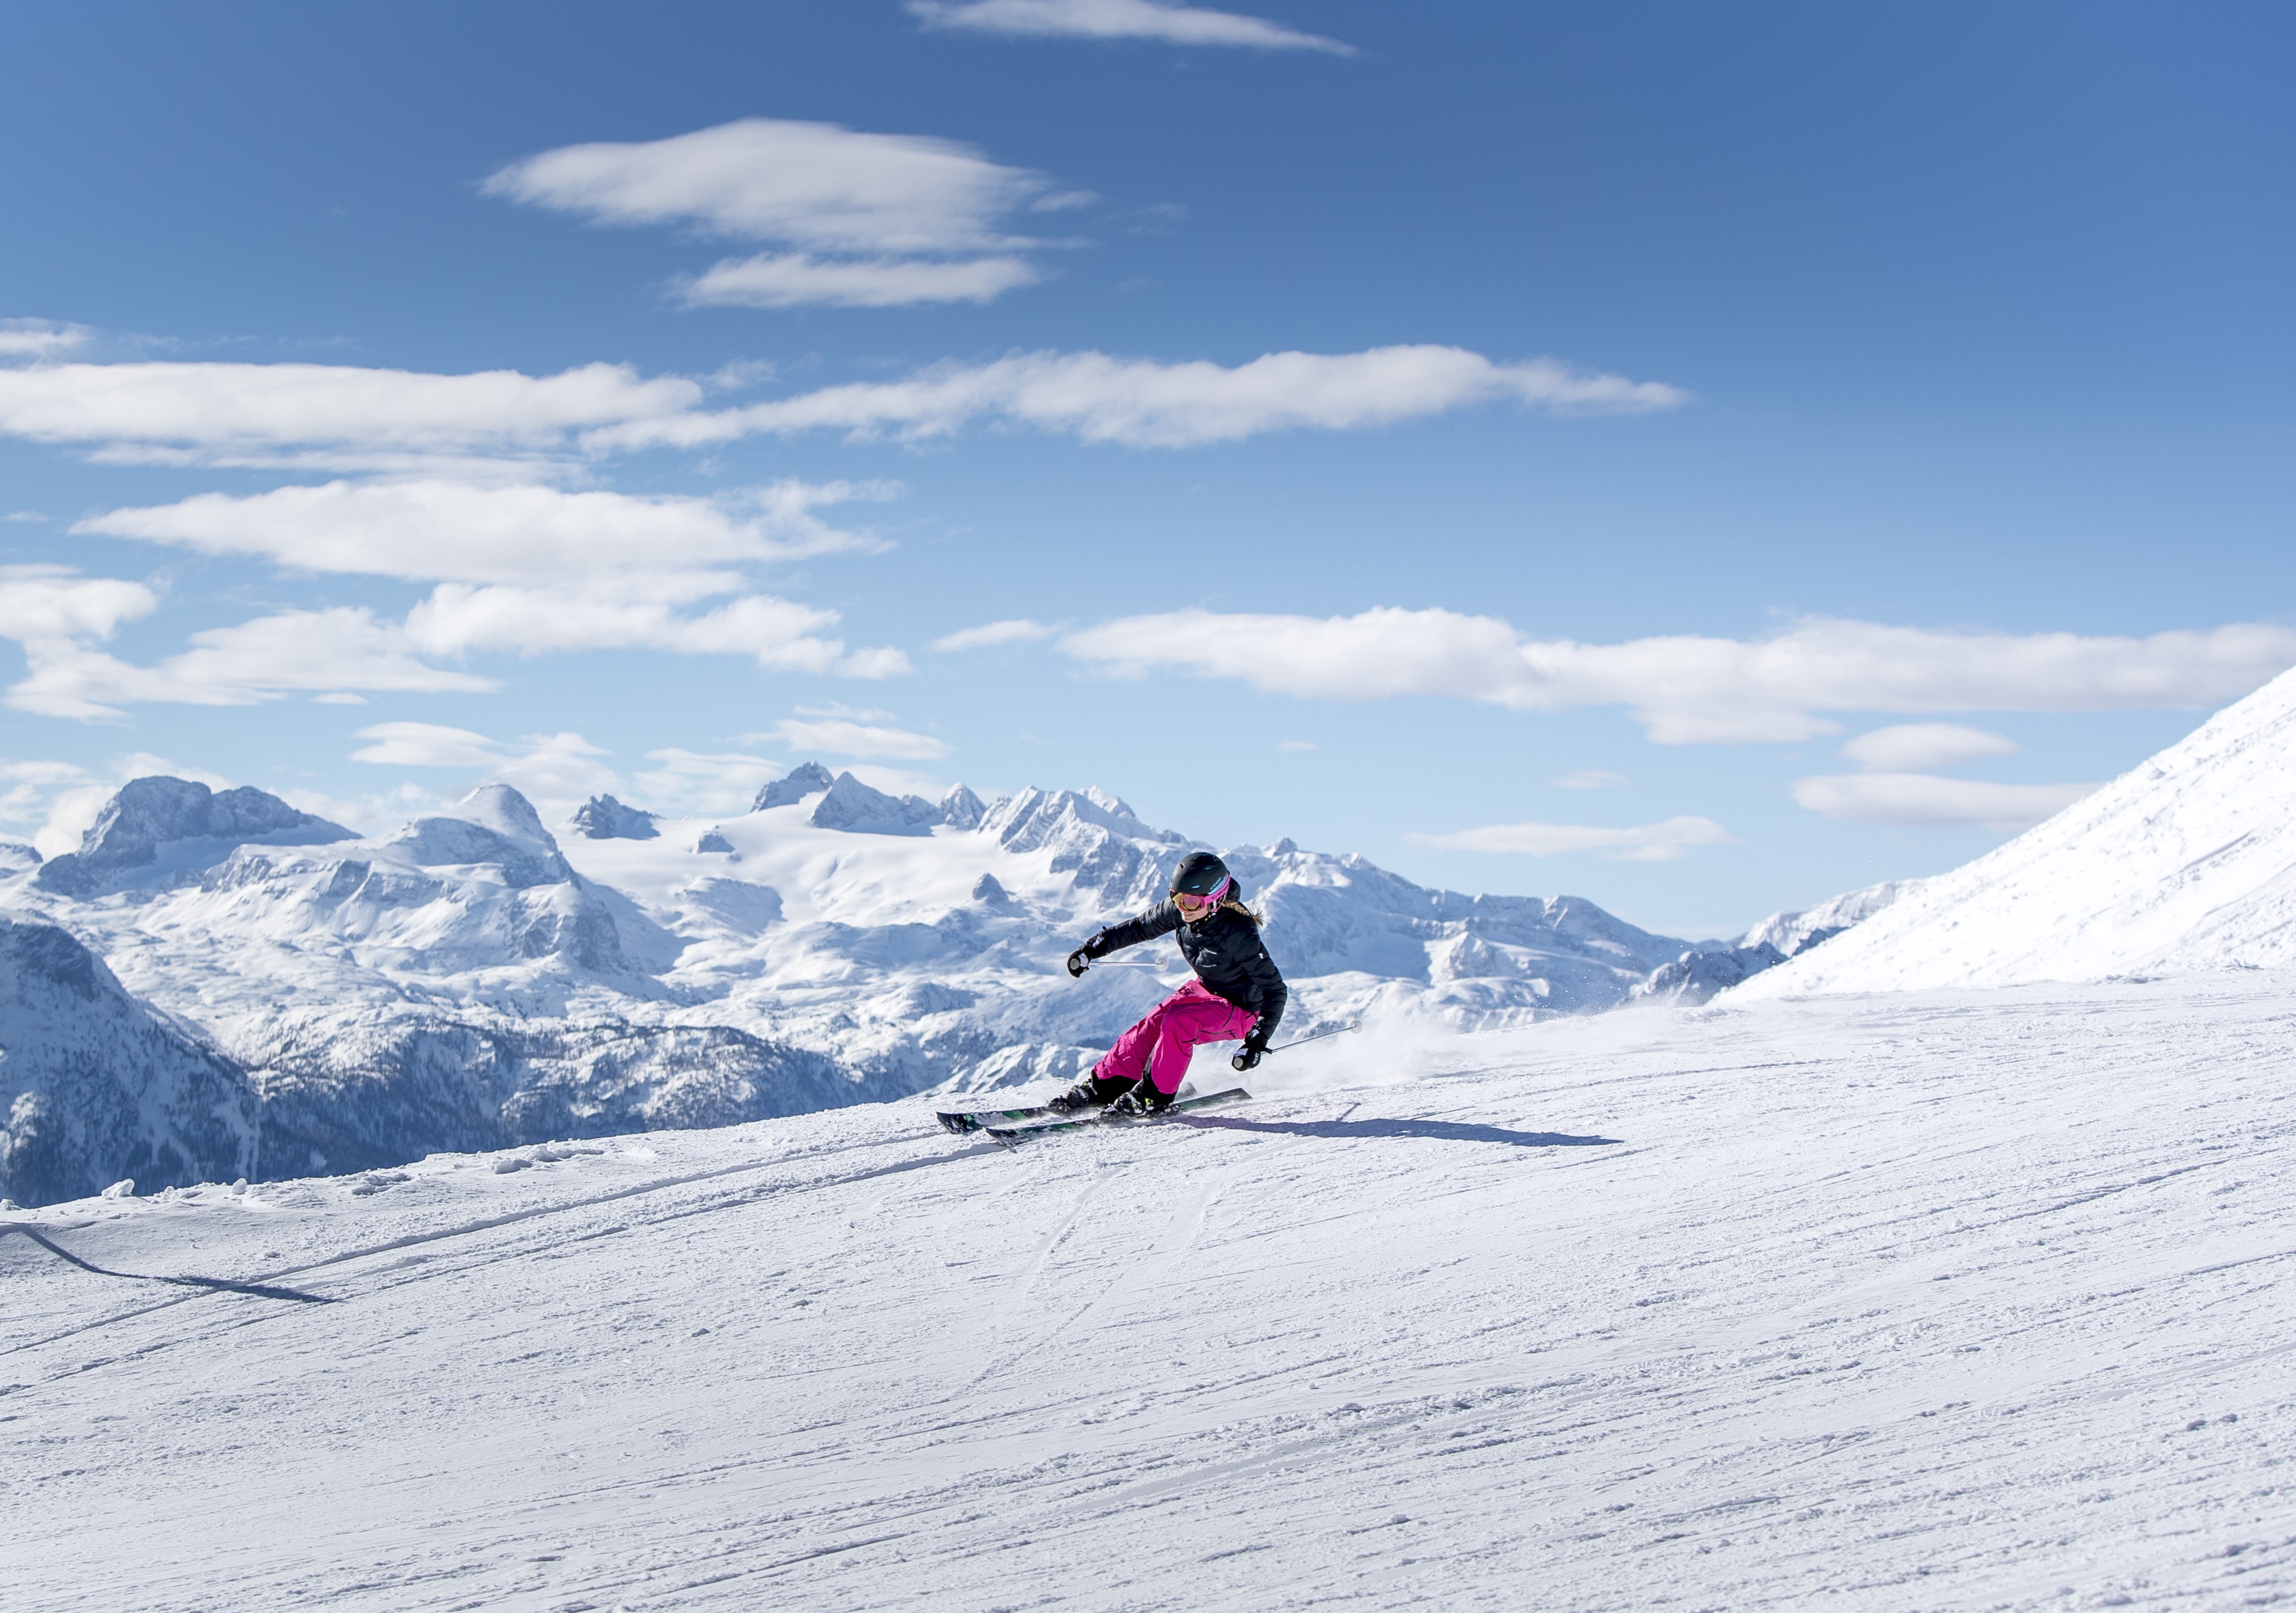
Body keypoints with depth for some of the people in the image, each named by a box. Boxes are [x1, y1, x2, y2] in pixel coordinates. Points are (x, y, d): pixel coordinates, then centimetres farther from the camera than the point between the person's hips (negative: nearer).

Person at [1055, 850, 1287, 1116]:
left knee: (1178, 1022, -27)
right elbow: (1140, 927, 4)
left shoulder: (1238, 934, -33)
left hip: (1240, 1010, -7)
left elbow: (1275, 990, -26)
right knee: (1151, 1025, -8)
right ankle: (1104, 1087, 5)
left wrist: (1259, 1039, -34)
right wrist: (1094, 948, 4)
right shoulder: (1178, 911, -16)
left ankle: (1156, 1096, -12)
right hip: (1205, 988, 7)